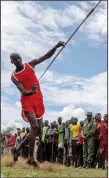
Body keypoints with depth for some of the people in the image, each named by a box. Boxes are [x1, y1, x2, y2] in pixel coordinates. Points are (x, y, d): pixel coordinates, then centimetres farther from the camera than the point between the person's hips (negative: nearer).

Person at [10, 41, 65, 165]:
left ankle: (18, 149, 23)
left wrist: (56, 47, -16)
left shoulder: (30, 65, 4)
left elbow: (47, 56, -1)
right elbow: (23, 92, -15)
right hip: (27, 102, -4)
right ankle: (31, 157, -14)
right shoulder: (14, 77, -3)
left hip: (38, 100, 5)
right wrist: (30, 92, -37)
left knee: (38, 129, 6)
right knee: (35, 126, -22)